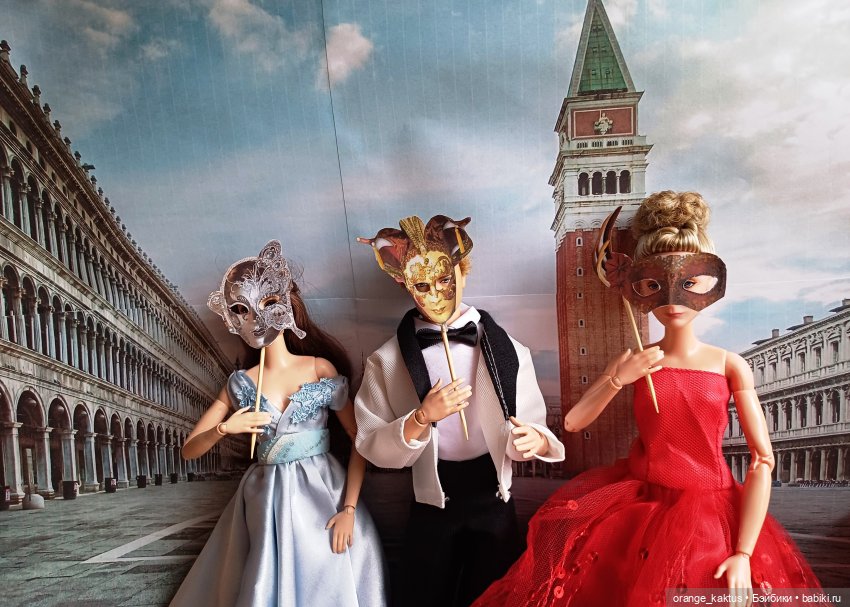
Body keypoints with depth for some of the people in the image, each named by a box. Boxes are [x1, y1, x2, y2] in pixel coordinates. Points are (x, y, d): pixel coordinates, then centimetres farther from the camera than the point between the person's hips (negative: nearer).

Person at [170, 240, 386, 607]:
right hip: (266, 502, 2)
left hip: (322, 493, -2)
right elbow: (189, 451, 7)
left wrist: (349, 509, -11)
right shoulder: (241, 384, 2)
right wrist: (223, 429, -13)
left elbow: (361, 440, -5)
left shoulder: (321, 369, -5)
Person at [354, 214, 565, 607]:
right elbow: (371, 447, -10)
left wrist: (535, 441, -28)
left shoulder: (508, 352, -7)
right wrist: (422, 418, -26)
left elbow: (532, 432, -6)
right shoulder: (387, 362, -9)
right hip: (431, 510, 0)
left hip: (494, 504, 1)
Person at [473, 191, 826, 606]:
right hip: (637, 508, 1)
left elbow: (763, 461, -9)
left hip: (710, 518, -1)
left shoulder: (730, 366, -8)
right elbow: (573, 423, -3)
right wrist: (618, 379, -17)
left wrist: (744, 554, -15)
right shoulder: (633, 362, -4)